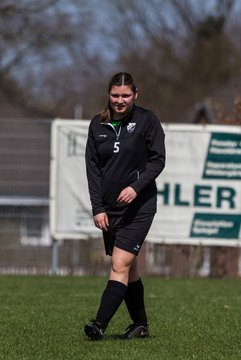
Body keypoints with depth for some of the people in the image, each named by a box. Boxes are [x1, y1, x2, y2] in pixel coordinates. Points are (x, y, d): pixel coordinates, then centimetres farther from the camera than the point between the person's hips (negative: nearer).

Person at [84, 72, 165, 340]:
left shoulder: (146, 120, -3)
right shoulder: (97, 124, 7)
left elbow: (158, 160, -3)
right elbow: (93, 167, 6)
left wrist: (136, 187, -18)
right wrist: (97, 208, -1)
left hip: (139, 205, -5)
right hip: (109, 207, 5)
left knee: (120, 265, -14)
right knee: (128, 268, 10)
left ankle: (100, 324, -23)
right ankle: (140, 324, 22)